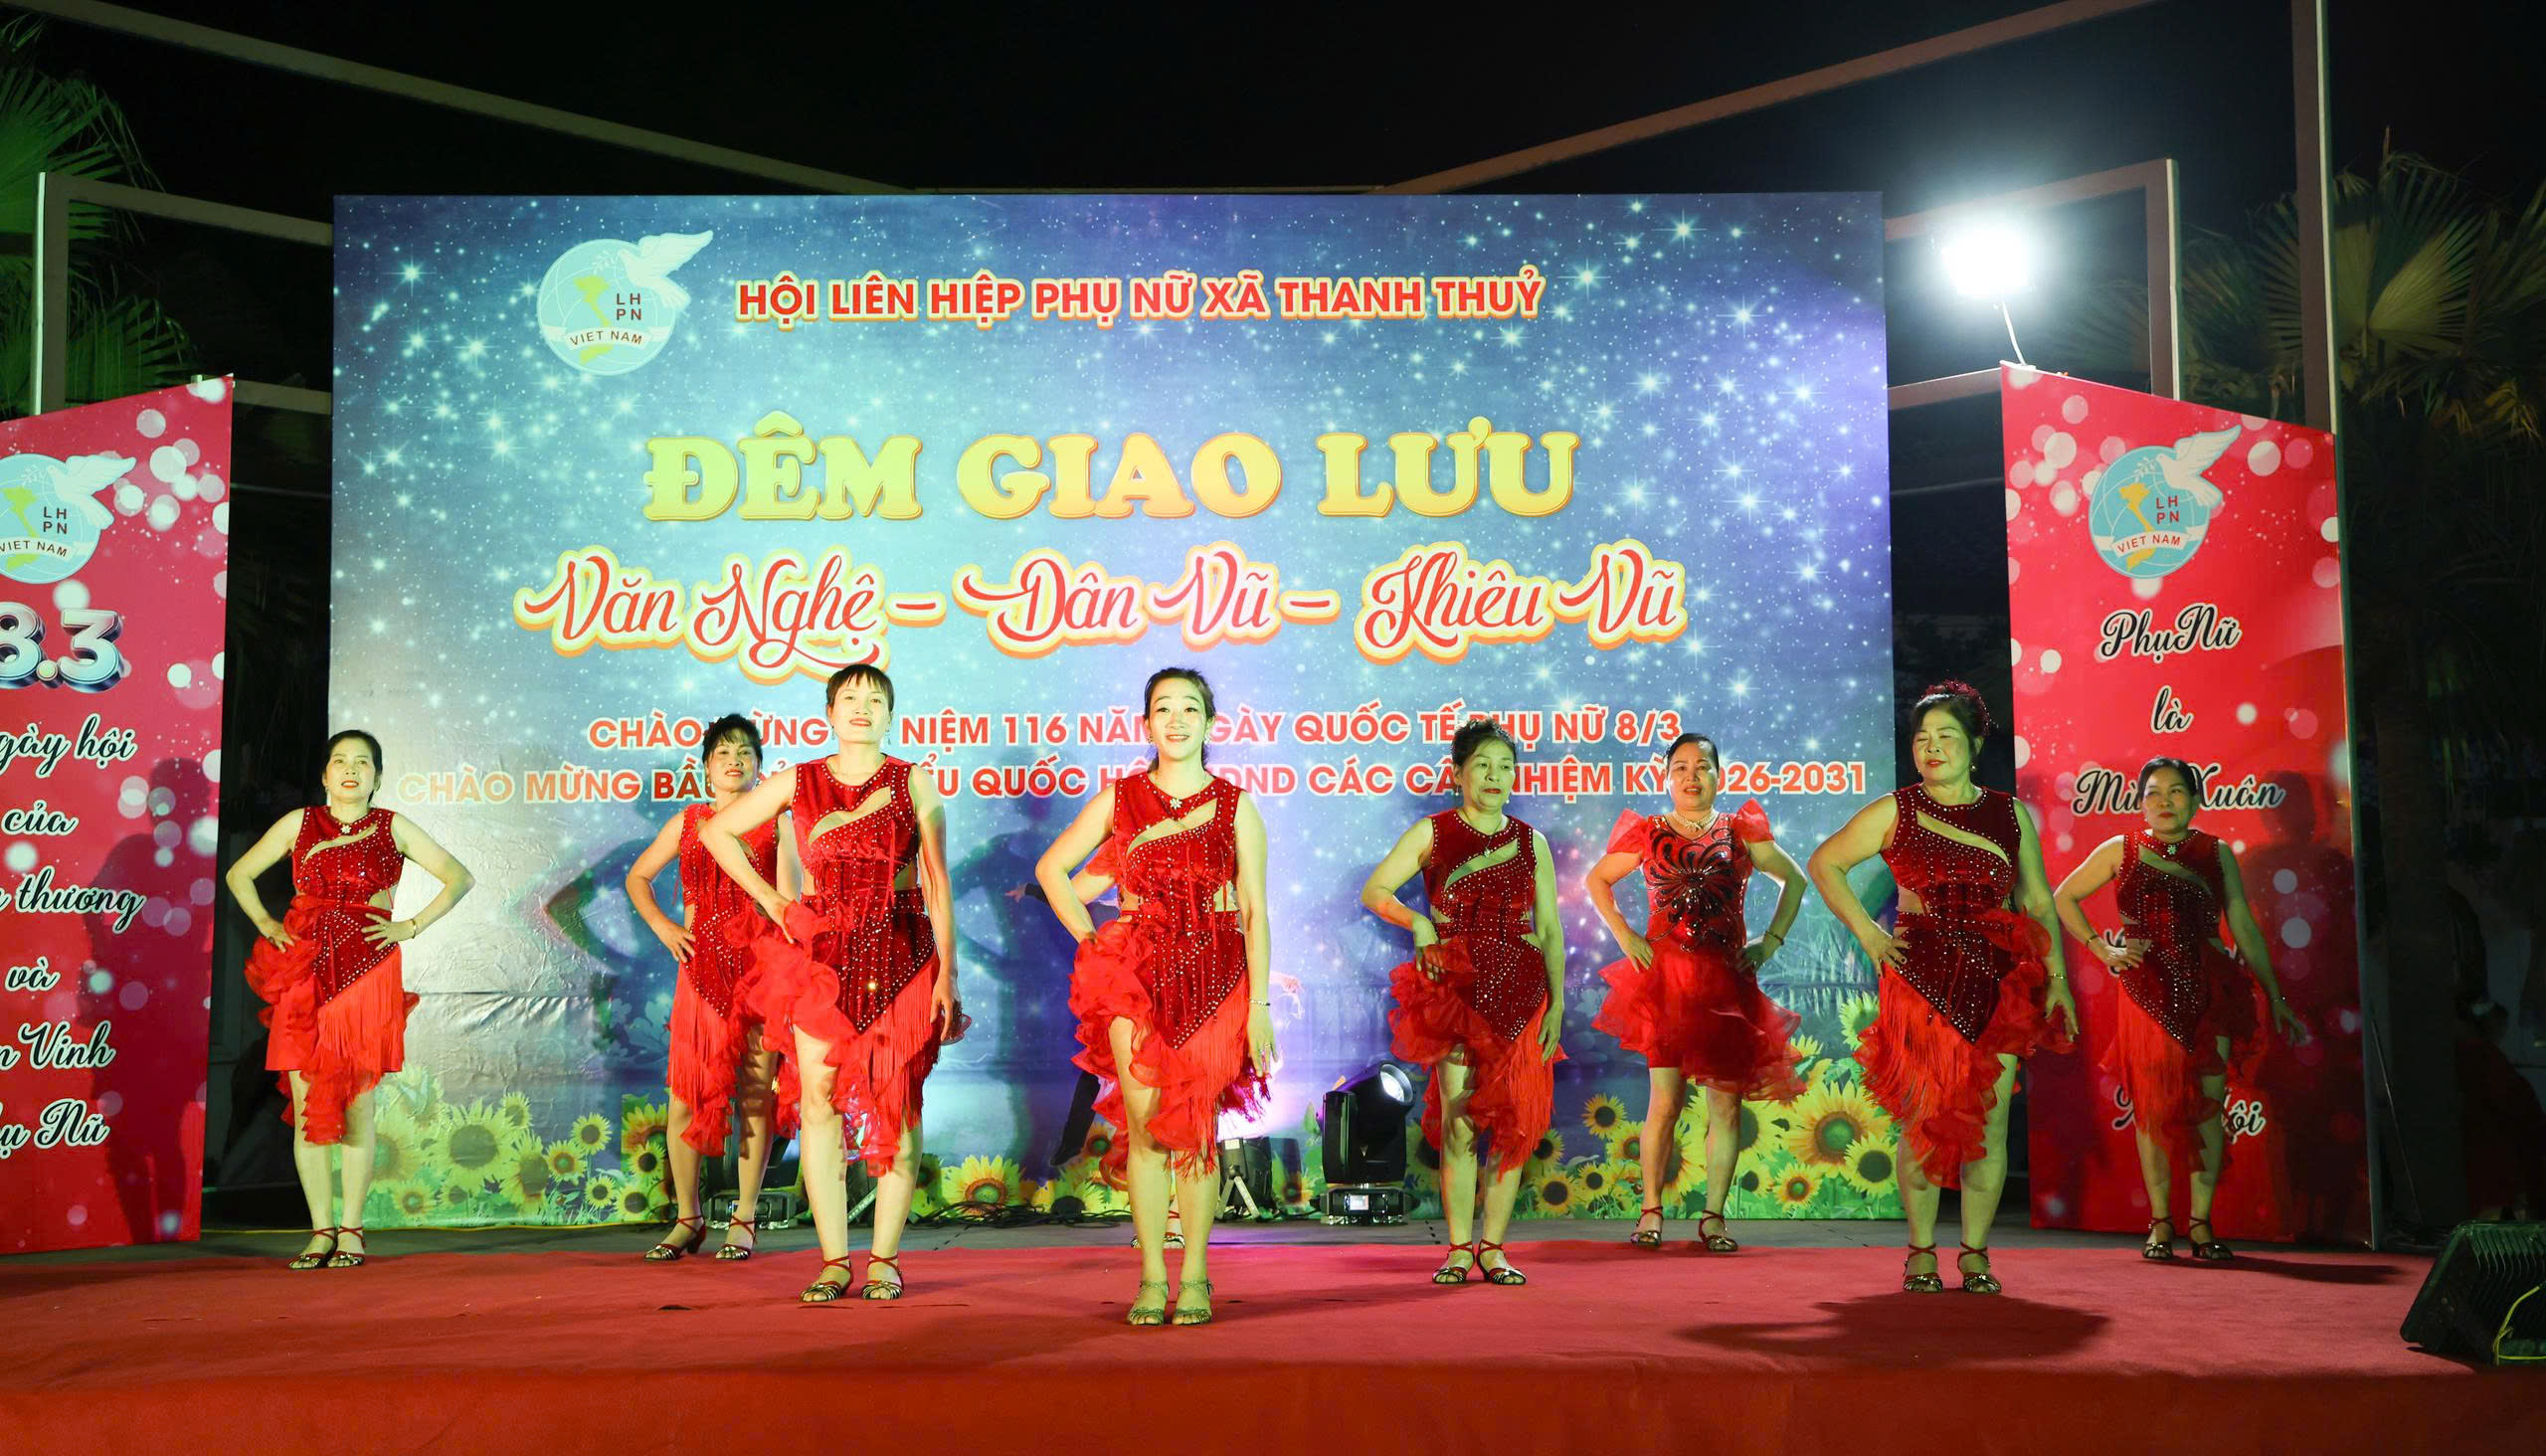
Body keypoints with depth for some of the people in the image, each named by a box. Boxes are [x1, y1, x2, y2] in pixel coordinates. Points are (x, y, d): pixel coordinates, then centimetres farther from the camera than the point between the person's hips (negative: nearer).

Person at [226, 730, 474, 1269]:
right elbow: (238, 875, 18)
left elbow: (459, 877, 8)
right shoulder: (299, 823, 10)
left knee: (356, 1104, -2)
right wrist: (267, 926, 6)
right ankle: (320, 1230, 4)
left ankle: (351, 1230, 4)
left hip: (367, 972, -1)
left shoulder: (392, 828, 7)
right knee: (306, 1104, -2)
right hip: (303, 974, 1)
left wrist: (411, 926, 1)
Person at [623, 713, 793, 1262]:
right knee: (686, 1095, -1)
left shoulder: (774, 824, 5)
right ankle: (687, 1219, 12)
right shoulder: (687, 823, 11)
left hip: (760, 969, -2)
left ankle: (744, 1220, 8)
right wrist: (661, 926, 7)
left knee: (755, 1094, -1)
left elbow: (787, 904, -1)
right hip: (701, 969, 2)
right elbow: (637, 878, 22)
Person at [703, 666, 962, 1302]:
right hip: (823, 957, 1)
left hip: (901, 957, -1)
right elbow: (716, 830, 17)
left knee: (897, 1108, -2)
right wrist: (766, 897, 9)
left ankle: (884, 1259, 5)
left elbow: (937, 884, 1)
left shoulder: (914, 783, 3)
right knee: (820, 1103, -3)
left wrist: (946, 973, -5)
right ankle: (834, 1261, 3)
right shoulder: (796, 783, 6)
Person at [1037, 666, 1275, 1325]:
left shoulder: (1235, 805, 4)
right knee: (1146, 1125, -3)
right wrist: (1089, 938, 4)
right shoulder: (1119, 799, 6)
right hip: (1137, 975, 1)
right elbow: (1051, 867, 14)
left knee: (1196, 1129, -1)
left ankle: (1195, 1278, 6)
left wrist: (1259, 1005, -5)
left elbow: (1255, 912, 1)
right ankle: (1151, 1278, 3)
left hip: (1214, 979, -1)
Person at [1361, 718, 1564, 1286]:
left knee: (1512, 1121, -1)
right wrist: (1417, 921, -14)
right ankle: (1459, 1249, 1)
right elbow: (1373, 890, 4)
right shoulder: (1433, 833, 4)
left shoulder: (1531, 844, 10)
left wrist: (1557, 1002, 2)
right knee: (1458, 1122, -6)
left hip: (1519, 993, 2)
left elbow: (1550, 931, 10)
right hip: (1456, 988, -2)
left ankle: (1493, 1247, 8)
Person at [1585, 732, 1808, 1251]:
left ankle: (1714, 1216, 8)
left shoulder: (1742, 832, 8)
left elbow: (1795, 879, 18)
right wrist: (1625, 937, 6)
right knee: (1665, 1100, -4)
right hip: (1666, 977, -1)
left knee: (1726, 1104, -1)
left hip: (1728, 979, 1)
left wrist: (1771, 941, 8)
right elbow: (1595, 880, 18)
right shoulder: (1648, 834, 7)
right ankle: (1651, 1212, 9)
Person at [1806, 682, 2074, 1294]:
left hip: (1998, 984, 2)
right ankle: (1921, 1252, 8)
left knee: (1989, 1122, -1)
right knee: (1924, 1119, -2)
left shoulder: (2011, 814, 10)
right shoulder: (1894, 812, 4)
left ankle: (1975, 1252, 8)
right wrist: (1868, 933, 1)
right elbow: (1823, 864, 9)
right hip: (1920, 982, -2)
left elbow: (2039, 902, 14)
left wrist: (2056, 978, 6)